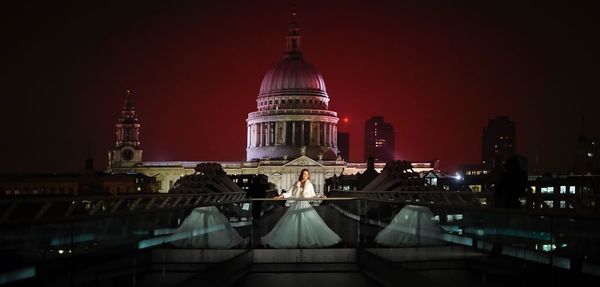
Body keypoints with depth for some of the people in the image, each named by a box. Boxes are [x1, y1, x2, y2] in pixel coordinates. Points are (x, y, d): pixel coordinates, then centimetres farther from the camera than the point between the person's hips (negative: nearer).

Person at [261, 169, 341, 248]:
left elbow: (313, 195, 8)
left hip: (305, 206, -1)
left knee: (312, 224, -7)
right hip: (296, 206, 1)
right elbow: (290, 193, 0)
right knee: (289, 224, -1)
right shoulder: (296, 184, 5)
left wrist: (320, 196, -7)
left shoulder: (309, 185, 4)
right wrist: (281, 196, -13)